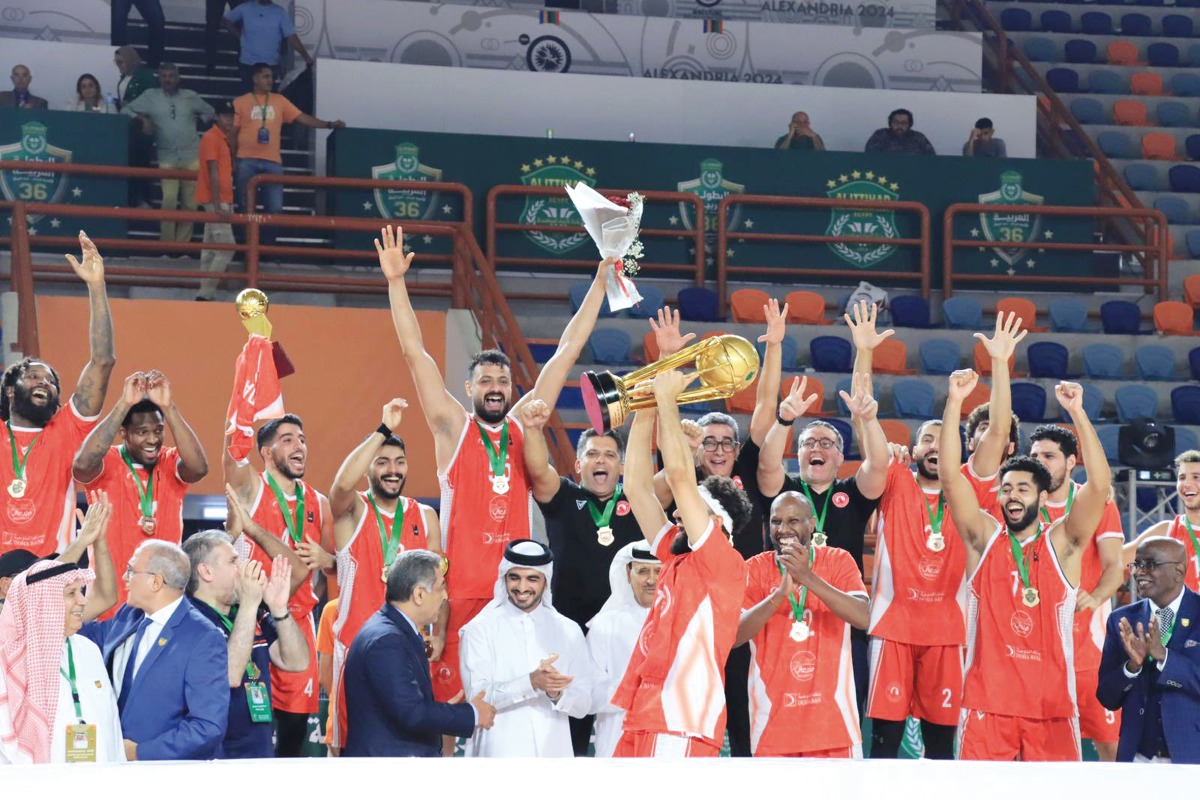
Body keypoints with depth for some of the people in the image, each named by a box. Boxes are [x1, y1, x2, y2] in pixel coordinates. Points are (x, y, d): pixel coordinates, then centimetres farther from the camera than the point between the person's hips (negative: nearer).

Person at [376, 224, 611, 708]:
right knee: (448, 694, -7)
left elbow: (567, 352, 12)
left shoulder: (524, 423, 11)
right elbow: (414, 353, -2)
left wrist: (601, 280, 11)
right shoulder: (453, 428, 4)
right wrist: (396, 283, -9)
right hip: (461, 590, -3)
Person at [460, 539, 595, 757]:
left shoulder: (568, 632, 11)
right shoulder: (480, 630, 3)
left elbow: (582, 703, 8)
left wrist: (557, 692, -14)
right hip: (500, 758, -3)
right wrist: (531, 683, -22)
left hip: (553, 755, 3)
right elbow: (477, 696, -9)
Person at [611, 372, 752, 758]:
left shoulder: (724, 564, -3)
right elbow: (637, 487, 21)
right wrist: (644, 412, 16)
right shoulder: (676, 559, 20)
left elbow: (679, 473, -11)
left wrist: (667, 400, -3)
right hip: (644, 721, 9)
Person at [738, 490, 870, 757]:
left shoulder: (838, 561, 2)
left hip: (830, 709, 0)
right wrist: (780, 593, -24)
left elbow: (863, 618, -15)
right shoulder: (755, 568, 2)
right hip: (773, 713, 0)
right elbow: (735, 634, -10)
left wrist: (808, 579, -24)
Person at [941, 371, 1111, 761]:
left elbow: (1100, 483, -8)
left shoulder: (1061, 544, 5)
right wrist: (955, 402, -11)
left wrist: (1078, 412, -15)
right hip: (986, 699, 1)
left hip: (1051, 700, 0)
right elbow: (950, 476, -2)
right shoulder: (984, 538, 8)